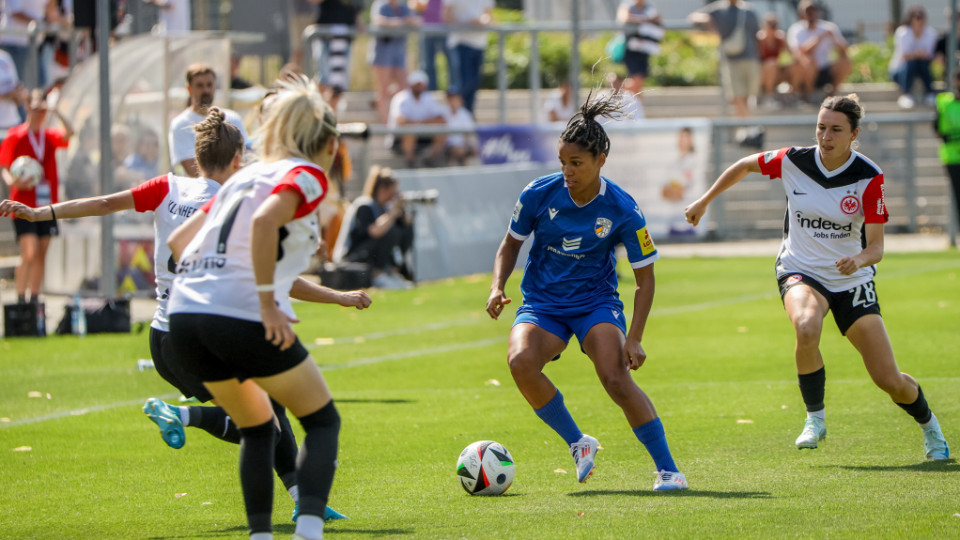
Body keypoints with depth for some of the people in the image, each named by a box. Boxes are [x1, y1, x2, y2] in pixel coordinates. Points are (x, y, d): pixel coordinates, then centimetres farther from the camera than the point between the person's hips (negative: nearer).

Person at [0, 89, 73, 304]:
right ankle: (20, 299, -6)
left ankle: (34, 300, 16)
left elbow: (68, 133, -9)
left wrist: (56, 111, -13)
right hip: (24, 205, -5)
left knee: (41, 255, 7)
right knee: (29, 254, -15)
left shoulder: (49, 136, 10)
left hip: (46, 205, 5)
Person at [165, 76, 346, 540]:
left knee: (255, 427, 25)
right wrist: (268, 302, -18)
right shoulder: (307, 176, 1)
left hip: (184, 315, 7)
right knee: (323, 422, 9)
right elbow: (264, 222, -20)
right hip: (244, 320, -7)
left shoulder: (245, 176, 23)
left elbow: (178, 241, 25)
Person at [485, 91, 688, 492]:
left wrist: (633, 338, -14)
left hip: (597, 304, -2)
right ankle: (577, 443, -9)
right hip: (541, 307, 2)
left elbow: (644, 277, -5)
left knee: (617, 378, -27)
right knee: (521, 362, -30)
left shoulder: (622, 210, -14)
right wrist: (497, 288, -10)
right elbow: (511, 244, 8)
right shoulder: (539, 194, -10)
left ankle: (667, 470, -14)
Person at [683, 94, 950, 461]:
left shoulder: (869, 177, -15)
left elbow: (876, 246, -17)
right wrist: (705, 201, 14)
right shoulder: (793, 161, -10)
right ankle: (815, 419, -15)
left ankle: (929, 426, 30)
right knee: (807, 328, -37)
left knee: (889, 380, -4)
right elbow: (745, 165, 10)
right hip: (801, 272, 0)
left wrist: (859, 260, -39)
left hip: (852, 280, 0)